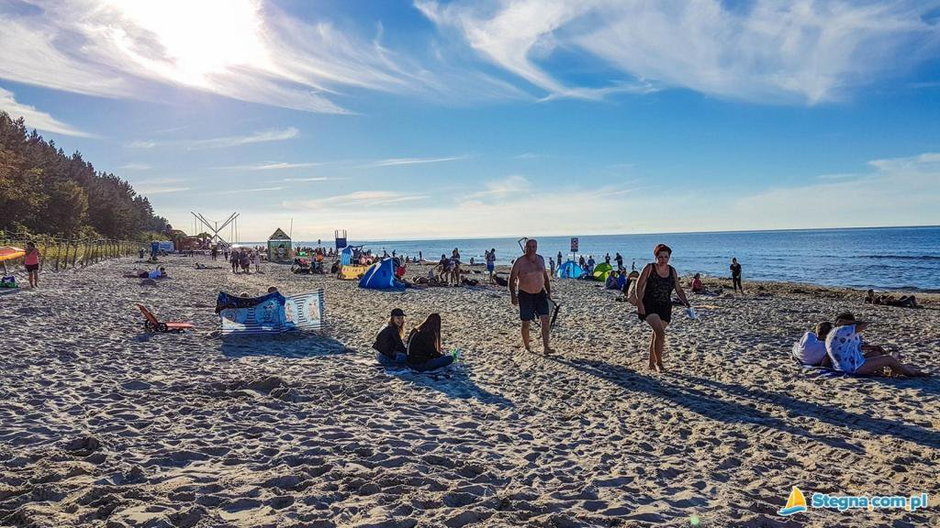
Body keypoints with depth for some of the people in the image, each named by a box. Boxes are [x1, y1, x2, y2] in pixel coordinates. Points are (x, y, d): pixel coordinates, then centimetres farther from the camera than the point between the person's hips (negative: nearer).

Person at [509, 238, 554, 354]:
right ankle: (526, 347, 20)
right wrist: (513, 296, -15)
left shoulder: (540, 259, 5)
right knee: (526, 323, 3)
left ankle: (545, 347, -7)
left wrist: (548, 291, 12)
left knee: (545, 319, -8)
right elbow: (512, 279, -8)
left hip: (540, 294, 4)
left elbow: (545, 276, 16)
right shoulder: (519, 262, -10)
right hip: (525, 295, -4)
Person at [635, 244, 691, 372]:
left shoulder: (672, 271, 8)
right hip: (649, 306, -5)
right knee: (660, 333, -20)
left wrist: (686, 303, 0)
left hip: (665, 307, 5)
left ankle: (652, 363, 22)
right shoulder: (649, 268, -5)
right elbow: (639, 285, -6)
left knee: (657, 334, 10)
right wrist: (640, 303, -15)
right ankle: (659, 362, -9)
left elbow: (679, 290, 13)